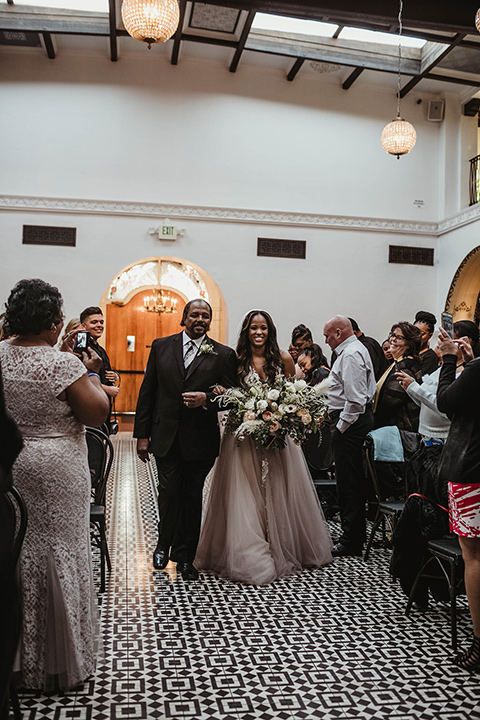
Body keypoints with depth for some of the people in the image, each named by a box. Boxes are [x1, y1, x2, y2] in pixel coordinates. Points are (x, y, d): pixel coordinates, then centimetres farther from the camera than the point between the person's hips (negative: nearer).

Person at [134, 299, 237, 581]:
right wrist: (142, 434, 3)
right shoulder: (161, 346, 6)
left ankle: (184, 557, 24)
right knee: (169, 492, 1)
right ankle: (164, 544, 28)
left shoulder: (223, 355, 1)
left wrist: (206, 399, -19)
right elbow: (147, 392, 6)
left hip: (200, 439, 0)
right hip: (166, 436, 1)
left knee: (192, 497, 8)